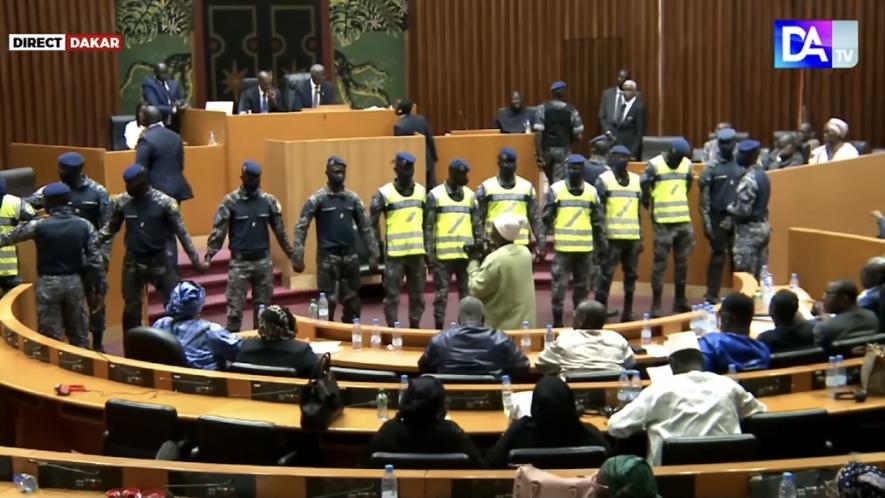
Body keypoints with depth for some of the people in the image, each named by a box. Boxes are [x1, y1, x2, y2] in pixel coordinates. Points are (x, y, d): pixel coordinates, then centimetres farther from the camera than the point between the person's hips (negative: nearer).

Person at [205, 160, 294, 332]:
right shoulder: (230, 201, -5)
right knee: (235, 307, -3)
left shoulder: (269, 201, 4)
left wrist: (291, 254, 6)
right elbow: (218, 230, -7)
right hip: (239, 262, -3)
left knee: (263, 305, 11)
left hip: (263, 261, 3)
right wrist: (210, 253, -17)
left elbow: (280, 230, 9)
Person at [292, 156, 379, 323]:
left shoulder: (353, 198, 7)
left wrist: (373, 253, 6)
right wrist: (297, 257, -16)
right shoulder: (317, 199, -6)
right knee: (328, 301, -2)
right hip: (327, 256, -4)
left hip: (350, 255, 4)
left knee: (353, 301, 9)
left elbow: (365, 228, 12)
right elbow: (301, 228, -8)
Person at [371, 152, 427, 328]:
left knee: (417, 294, 10)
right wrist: (378, 247, -4)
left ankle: (415, 327, 22)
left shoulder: (422, 191, 10)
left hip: (417, 251, 4)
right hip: (395, 252, -4)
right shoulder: (384, 193, -3)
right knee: (392, 295, 1)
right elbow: (372, 222, -1)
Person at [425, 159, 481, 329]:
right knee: (441, 294, 1)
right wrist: (429, 254, -7)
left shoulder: (470, 195, 10)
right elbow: (428, 227, -2)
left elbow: (477, 225, 12)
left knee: (467, 293, 6)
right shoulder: (435, 195, -1)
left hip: (466, 253, 3)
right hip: (443, 254, -3)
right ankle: (439, 328, 8)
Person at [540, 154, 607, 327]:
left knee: (583, 286, 10)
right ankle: (557, 321, 5)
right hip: (563, 247, -3)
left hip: (585, 248, 3)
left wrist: (602, 246, 12)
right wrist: (541, 244, -6)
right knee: (559, 286, -4)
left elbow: (598, 222, 13)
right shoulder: (556, 190, -1)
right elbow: (546, 220, 0)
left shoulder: (592, 191, 8)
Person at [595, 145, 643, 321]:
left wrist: (641, 237, 12)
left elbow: (639, 211, 15)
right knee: (606, 275, -5)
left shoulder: (636, 180, 12)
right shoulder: (604, 180, -2)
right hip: (612, 237, -5)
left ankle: (628, 312, 19)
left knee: (631, 275, 10)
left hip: (633, 237, 5)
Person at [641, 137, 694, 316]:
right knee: (660, 263, -2)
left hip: (684, 220, 5)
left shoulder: (687, 164, 7)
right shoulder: (654, 165, -9)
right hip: (663, 223, -5)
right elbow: (643, 190, -7)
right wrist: (653, 209, 2)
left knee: (682, 262, 11)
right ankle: (656, 305, 2)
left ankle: (680, 300, 23)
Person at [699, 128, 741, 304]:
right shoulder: (711, 167, -1)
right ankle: (712, 295, 5)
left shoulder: (742, 166, 7)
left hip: (737, 218, 3)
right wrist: (706, 222, -10)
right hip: (718, 217, -3)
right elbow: (704, 197, -4)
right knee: (718, 256, 0)